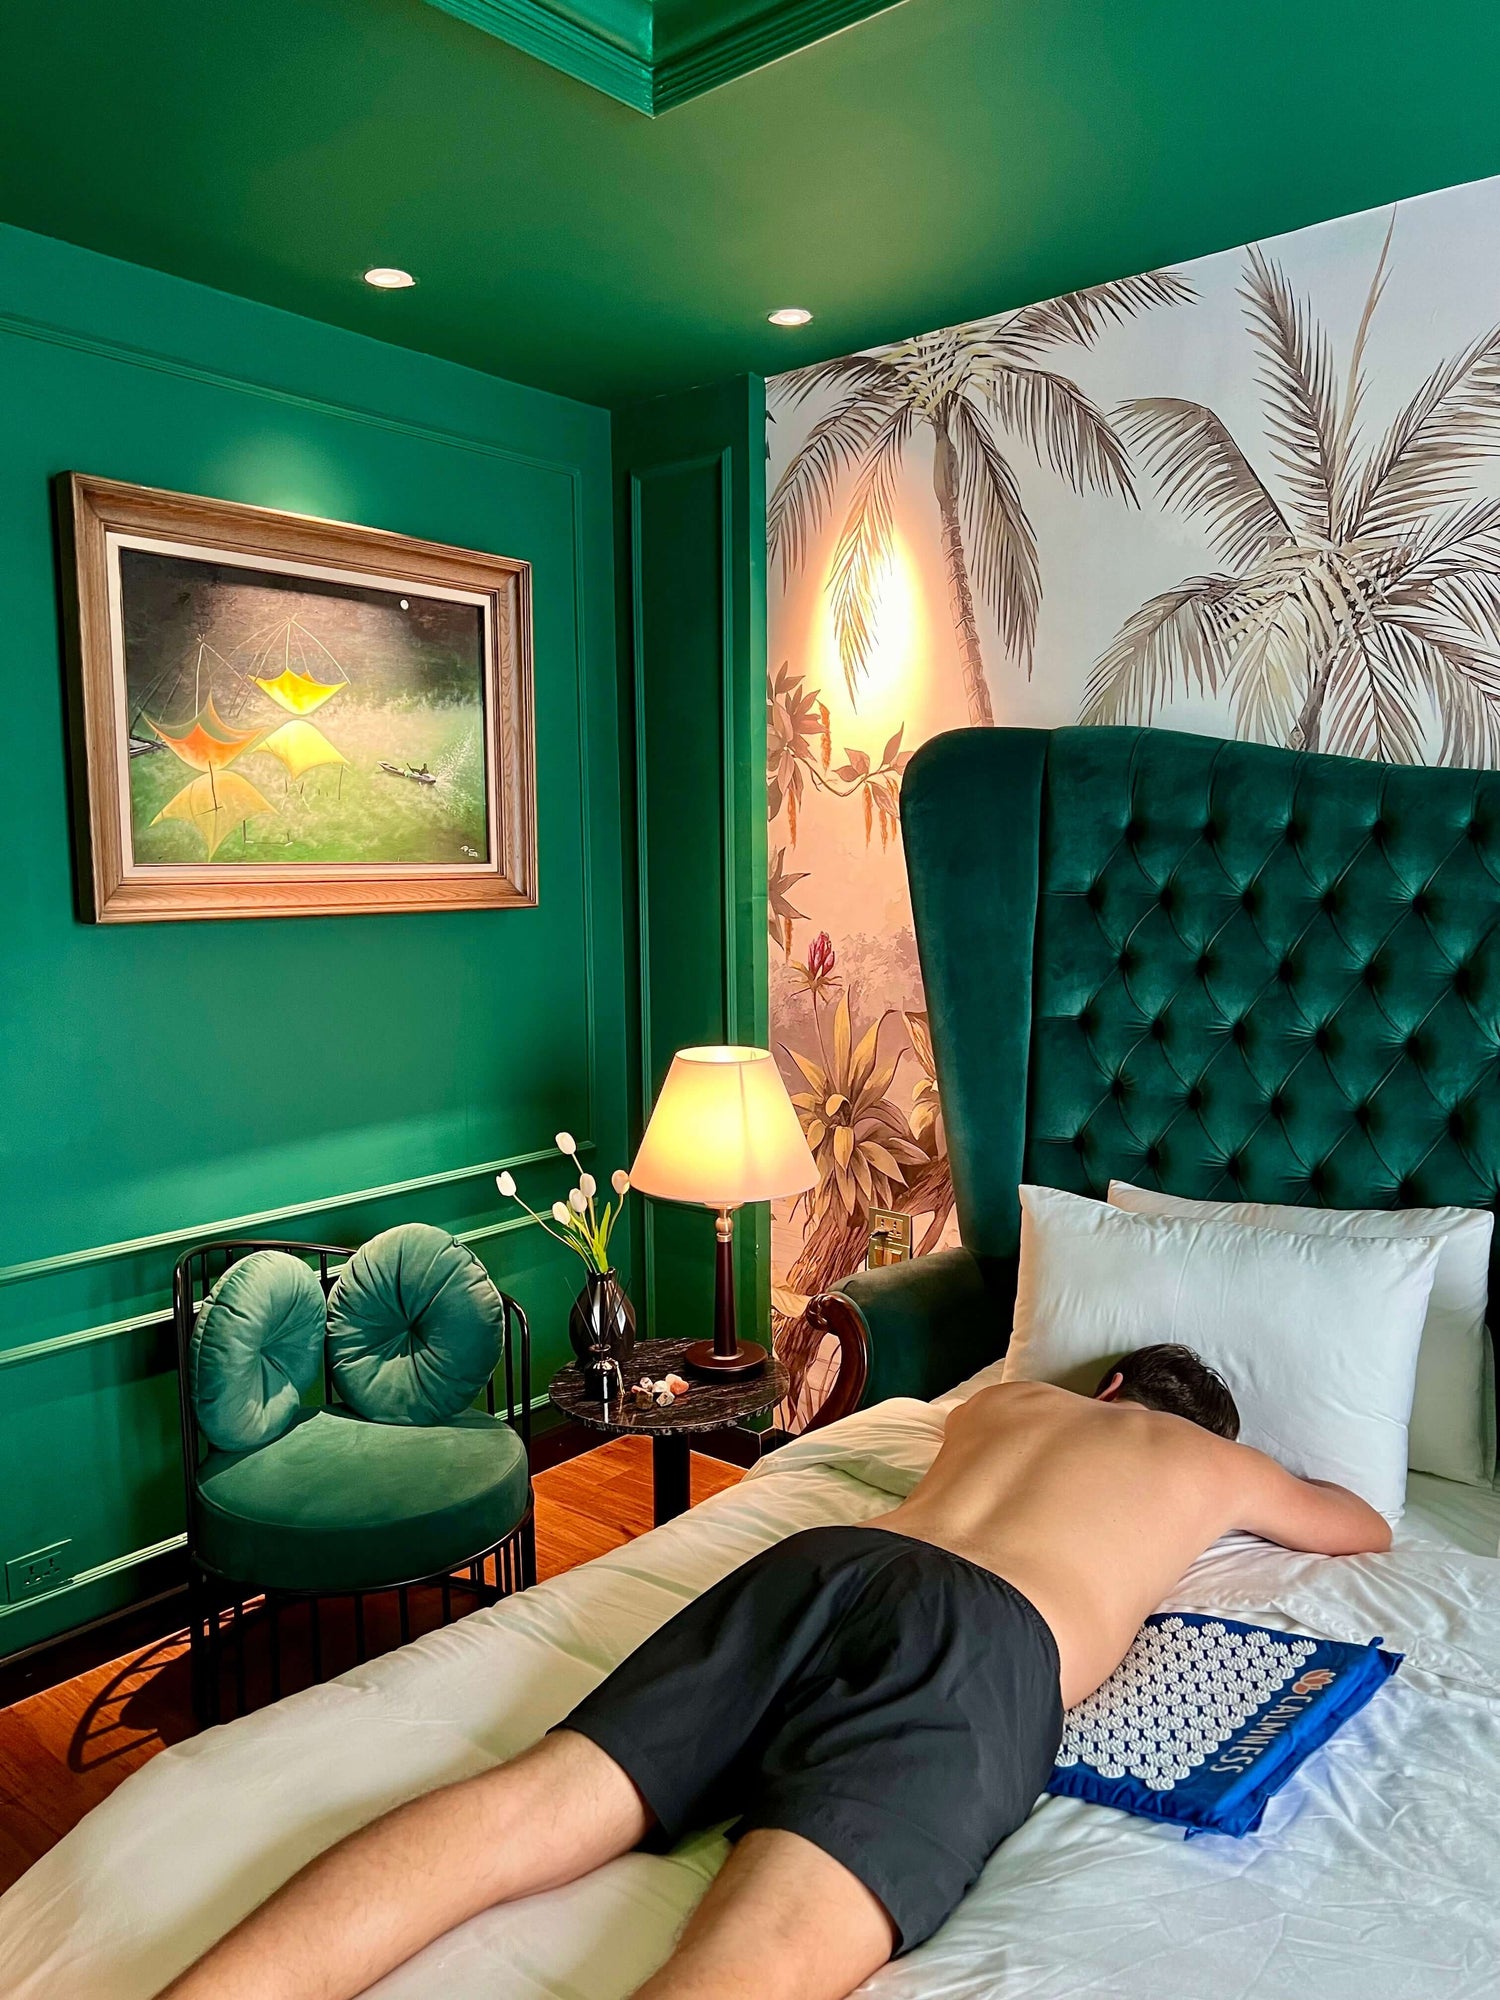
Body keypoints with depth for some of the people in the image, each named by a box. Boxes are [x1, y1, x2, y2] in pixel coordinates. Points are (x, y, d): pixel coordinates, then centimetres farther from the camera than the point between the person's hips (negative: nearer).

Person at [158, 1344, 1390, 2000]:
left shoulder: (1002, 1401, 39)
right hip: (978, 1644, -5)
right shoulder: (1216, 1462, 31)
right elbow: (1370, 1532, 51)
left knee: (526, 1807, -9)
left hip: (819, 1562, 5)